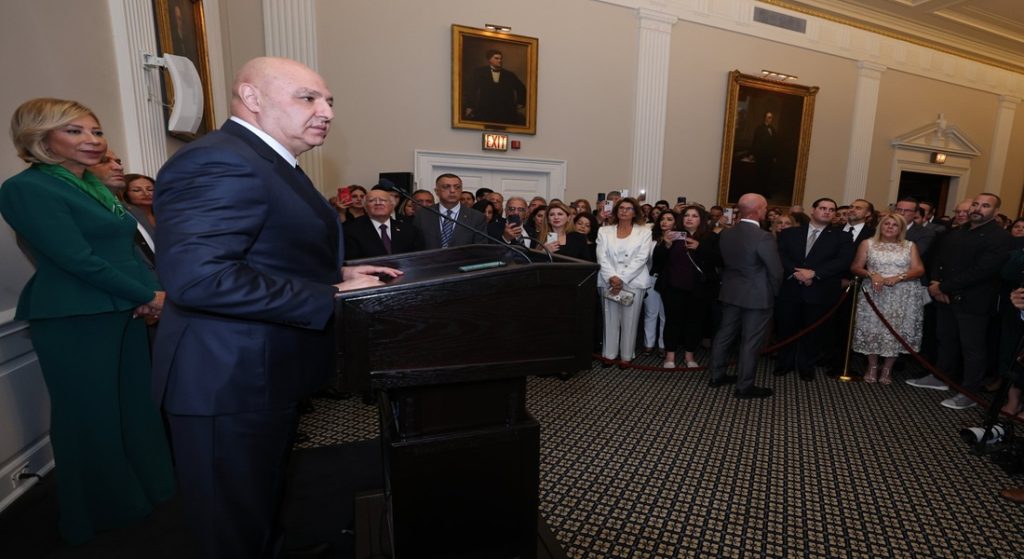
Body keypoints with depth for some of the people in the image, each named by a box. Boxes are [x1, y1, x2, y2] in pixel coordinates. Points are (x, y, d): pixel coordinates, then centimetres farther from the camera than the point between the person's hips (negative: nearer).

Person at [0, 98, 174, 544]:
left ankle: (148, 487, 35)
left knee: (137, 402, 16)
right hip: (74, 320, -8)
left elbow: (128, 248, 13)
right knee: (91, 414, 7)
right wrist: (148, 296, -11)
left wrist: (153, 293, -4)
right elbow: (78, 260, -19)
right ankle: (105, 510, 27)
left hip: (125, 312, 8)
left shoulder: (94, 186, 13)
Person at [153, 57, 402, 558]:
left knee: (264, 512, 29)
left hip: (269, 372, 10)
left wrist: (337, 273, 4)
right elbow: (195, 276, -32)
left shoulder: (267, 162, 13)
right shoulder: (220, 163, -21)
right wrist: (333, 297, -26)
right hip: (232, 382, -10)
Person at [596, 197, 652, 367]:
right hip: (609, 281, 1)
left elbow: (641, 259, -5)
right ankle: (609, 353, 14)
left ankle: (626, 355, 12)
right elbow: (602, 257, 0)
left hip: (633, 281, -1)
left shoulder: (644, 232, 4)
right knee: (610, 319, 4)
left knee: (630, 320, 2)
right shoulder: (604, 231, 8)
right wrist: (612, 278, -14)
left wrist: (622, 279, -14)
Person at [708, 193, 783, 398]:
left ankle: (717, 376, 26)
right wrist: (773, 292, 2)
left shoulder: (726, 234, 1)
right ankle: (744, 387, 13)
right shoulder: (763, 238, -20)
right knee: (750, 342, 3)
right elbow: (776, 271, -15)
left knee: (724, 335, 15)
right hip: (757, 297, -6)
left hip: (730, 293, 7)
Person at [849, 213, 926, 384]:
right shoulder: (868, 244, 7)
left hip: (903, 296, 1)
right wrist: (871, 275, -16)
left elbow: (919, 270, -1)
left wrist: (898, 277, -18)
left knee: (896, 331, 2)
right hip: (875, 294, -1)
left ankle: (887, 369, 12)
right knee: (873, 329, -1)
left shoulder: (910, 246, 8)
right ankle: (872, 367, 11)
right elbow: (855, 268, 2)